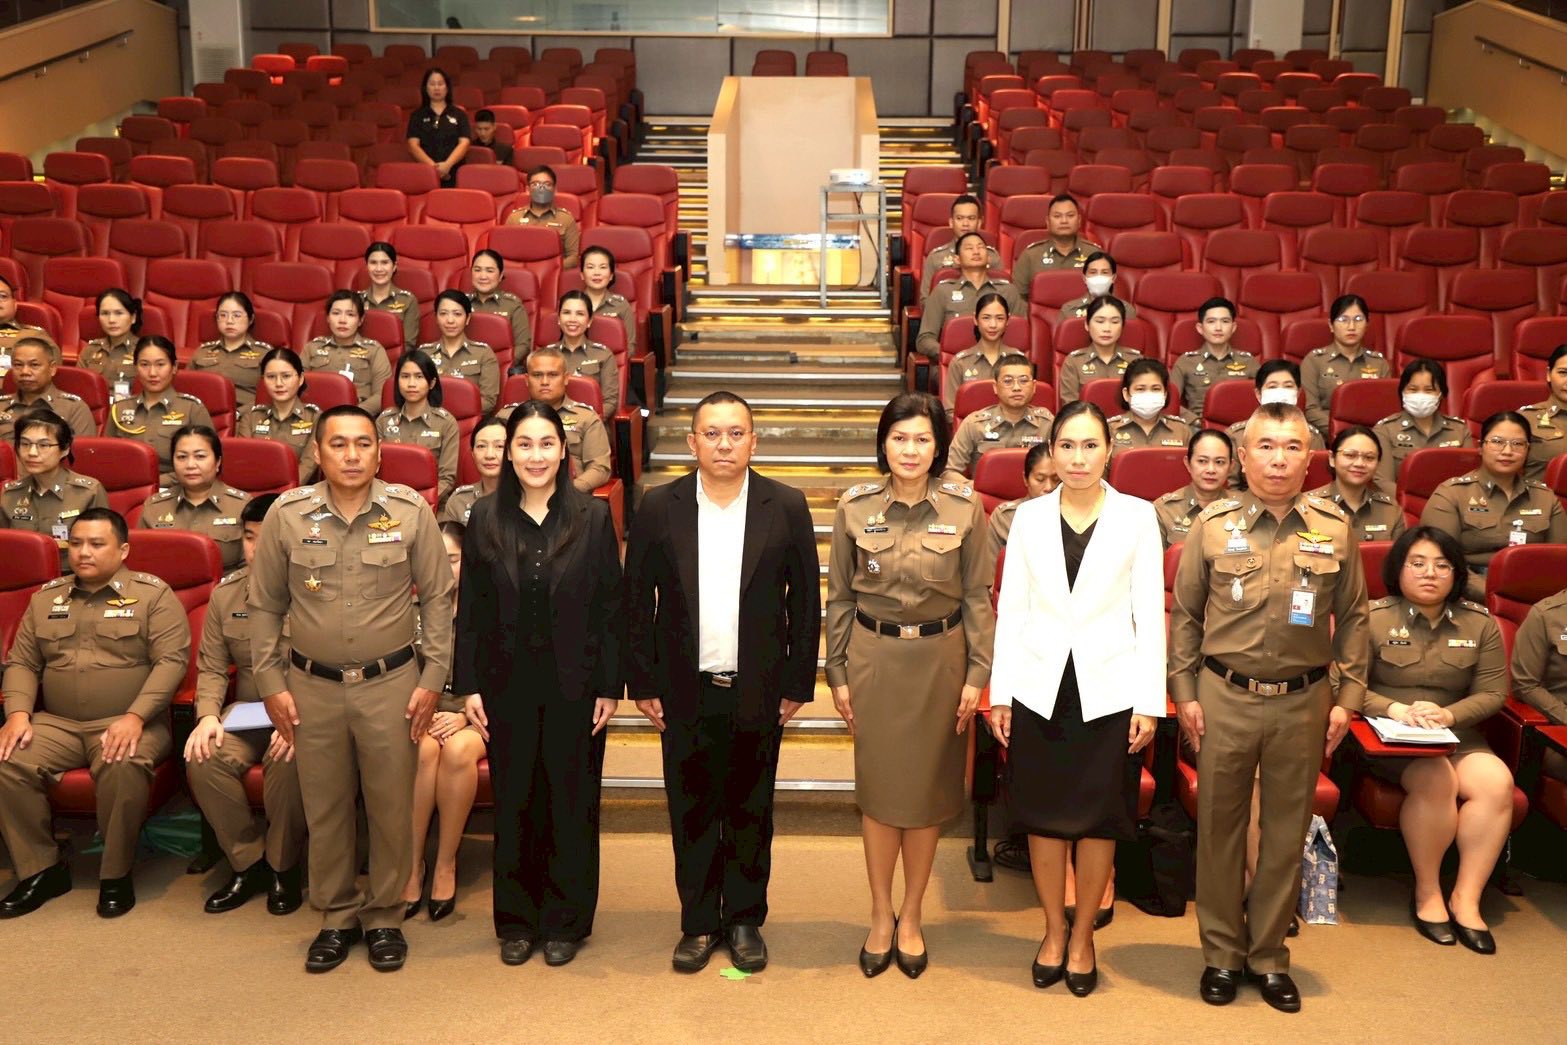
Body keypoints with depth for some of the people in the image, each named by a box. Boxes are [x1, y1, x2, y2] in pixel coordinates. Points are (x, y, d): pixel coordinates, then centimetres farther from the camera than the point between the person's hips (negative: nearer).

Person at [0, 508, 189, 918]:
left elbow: (171, 660, -9)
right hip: (57, 723, 5)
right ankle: (41, 869, -5)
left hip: (128, 723, -5)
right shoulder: (45, 598, 17)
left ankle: (116, 875, -16)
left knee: (123, 767, -36)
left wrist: (135, 717, -21)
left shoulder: (153, 594, 0)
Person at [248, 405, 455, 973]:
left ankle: (385, 917, 26)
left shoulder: (411, 512, -4)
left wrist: (433, 678, -2)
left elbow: (437, 597, 1)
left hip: (391, 683, -1)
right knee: (325, 809, 11)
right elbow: (265, 606, 7)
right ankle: (337, 917, 29)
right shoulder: (286, 515, -2)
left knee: (391, 807, 7)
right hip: (312, 686, 1)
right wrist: (271, 683, 3)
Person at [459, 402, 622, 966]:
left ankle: (566, 922, 24)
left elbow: (611, 606, -3)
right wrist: (469, 685, -1)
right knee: (513, 803, 10)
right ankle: (516, 921, 26)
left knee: (572, 803, 8)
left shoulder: (593, 516, -3)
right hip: (508, 683, 2)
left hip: (575, 683, -1)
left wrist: (610, 686, -6)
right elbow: (470, 608, 4)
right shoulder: (486, 518, 1)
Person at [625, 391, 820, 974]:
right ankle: (698, 922, 27)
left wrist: (798, 683, 1)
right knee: (691, 814, 10)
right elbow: (636, 599, 2)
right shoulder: (659, 507, -2)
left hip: (758, 693, 0)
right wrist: (642, 683, 0)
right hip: (686, 692, 0)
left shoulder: (786, 508, -3)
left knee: (751, 812, 12)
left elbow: (806, 600, 2)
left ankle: (745, 920, 29)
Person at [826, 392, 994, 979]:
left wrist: (977, 674, -4)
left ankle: (911, 917, 26)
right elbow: (839, 597, 3)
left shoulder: (965, 507, -5)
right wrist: (837, 674, 2)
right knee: (878, 787, 7)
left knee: (928, 788, 9)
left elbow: (978, 596, -1)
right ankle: (880, 917, 23)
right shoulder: (855, 507, -3)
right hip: (874, 655, 0)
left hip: (939, 656, 0)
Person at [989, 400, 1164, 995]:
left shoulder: (1136, 516, 0)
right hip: (1039, 687, 1)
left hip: (1109, 690, -1)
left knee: (1099, 817, 7)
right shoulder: (1030, 516, 3)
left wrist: (1149, 702, -5)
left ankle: (1083, 936, 26)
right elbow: (1011, 607, 5)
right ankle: (1053, 933, 27)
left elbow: (1150, 611, -1)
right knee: (1044, 815, 8)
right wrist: (1000, 692, 1)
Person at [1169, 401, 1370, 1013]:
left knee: (1287, 831, 10)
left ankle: (1269, 956, 26)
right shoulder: (1213, 524, -1)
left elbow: (1352, 618, 9)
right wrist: (1184, 693, 0)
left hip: (1303, 701, 1)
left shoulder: (1335, 529, 2)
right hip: (1224, 697, -1)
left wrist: (1347, 697, 4)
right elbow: (1185, 614, 4)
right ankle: (1222, 954, 24)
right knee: (1219, 827, 7)